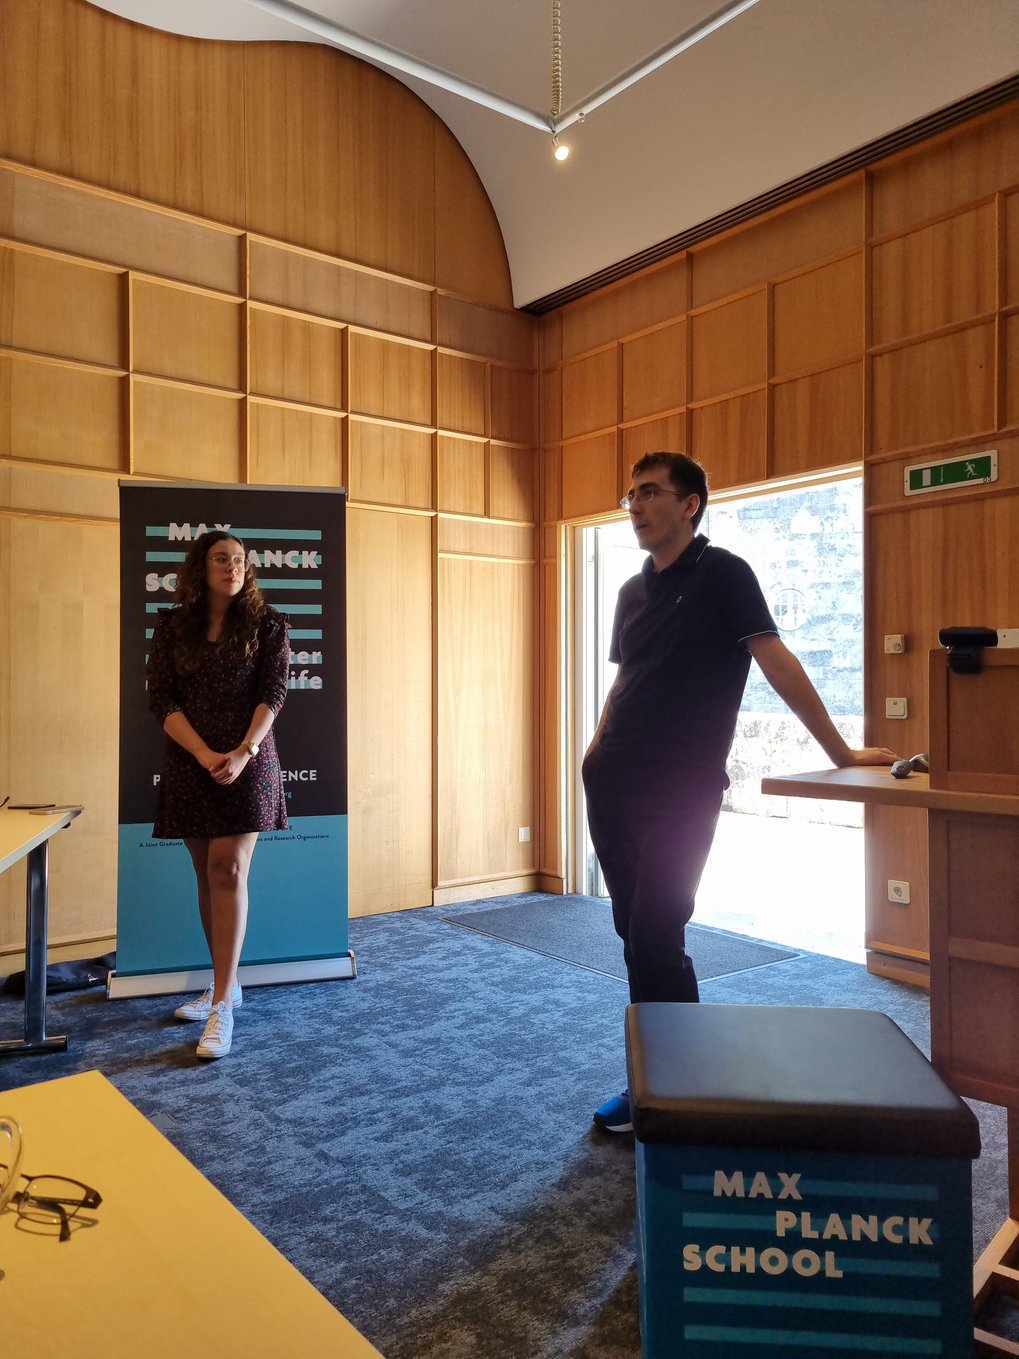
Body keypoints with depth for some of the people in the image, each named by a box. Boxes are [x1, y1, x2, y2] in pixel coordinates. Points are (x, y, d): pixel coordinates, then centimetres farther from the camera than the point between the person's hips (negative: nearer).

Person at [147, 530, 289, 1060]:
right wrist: (203, 754, -14)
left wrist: (243, 752, -19)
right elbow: (161, 697, -2)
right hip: (190, 763, 3)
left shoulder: (266, 623, 1)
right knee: (207, 875, 11)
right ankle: (225, 983, 25)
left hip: (247, 761, -3)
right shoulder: (172, 625, 5)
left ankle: (222, 1004, -8)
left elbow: (273, 693, -6)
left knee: (228, 870, -11)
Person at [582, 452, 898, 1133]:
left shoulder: (722, 573, -5)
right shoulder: (633, 591, 15)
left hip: (682, 790, -6)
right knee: (635, 937, 11)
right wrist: (597, 755, 11)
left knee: (657, 941, -7)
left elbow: (778, 662, -10)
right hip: (615, 786, 7)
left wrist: (842, 753, -11)